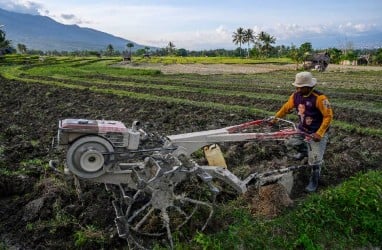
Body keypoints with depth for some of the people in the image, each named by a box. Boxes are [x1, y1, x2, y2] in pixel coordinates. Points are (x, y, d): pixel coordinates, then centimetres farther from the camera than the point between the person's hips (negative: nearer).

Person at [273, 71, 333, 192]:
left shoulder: (319, 98, -28)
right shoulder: (296, 95, -10)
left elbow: (328, 116, -23)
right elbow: (286, 108, 7)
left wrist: (319, 134, -27)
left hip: (317, 132, -6)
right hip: (302, 129, 6)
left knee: (315, 160, -3)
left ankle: (314, 182, 20)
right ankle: (304, 151, 50)